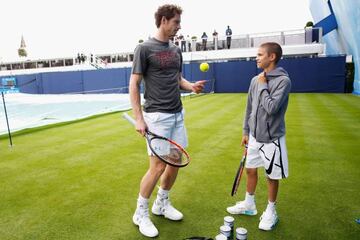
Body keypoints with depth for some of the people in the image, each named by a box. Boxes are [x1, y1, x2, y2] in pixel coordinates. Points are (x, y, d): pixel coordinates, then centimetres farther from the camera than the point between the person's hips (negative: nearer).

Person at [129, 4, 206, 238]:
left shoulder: (176, 50, 14)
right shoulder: (145, 48, -6)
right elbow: (134, 84, -8)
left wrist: (191, 86, -2)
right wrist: (139, 118, -14)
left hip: (177, 114, 7)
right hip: (156, 116, -7)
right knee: (158, 166, -5)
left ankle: (162, 203, 33)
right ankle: (141, 213, 17)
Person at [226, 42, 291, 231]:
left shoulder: (283, 80, -15)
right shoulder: (256, 80, 4)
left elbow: (271, 108, -26)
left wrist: (263, 86, -15)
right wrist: (245, 132, 12)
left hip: (272, 139, -6)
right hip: (254, 136, 6)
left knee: (272, 176, 9)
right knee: (250, 171, 17)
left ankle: (271, 211, 30)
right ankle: (249, 204, 37)